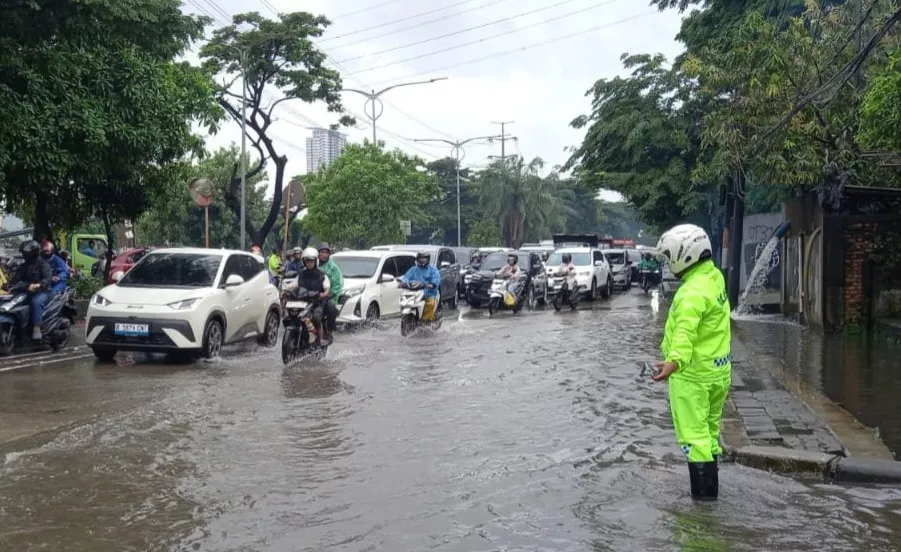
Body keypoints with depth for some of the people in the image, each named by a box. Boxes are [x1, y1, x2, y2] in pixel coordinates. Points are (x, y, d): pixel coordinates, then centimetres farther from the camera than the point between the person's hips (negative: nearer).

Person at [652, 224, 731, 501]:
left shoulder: (694, 292, -24)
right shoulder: (714, 277, 5)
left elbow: (686, 331, -40)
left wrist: (675, 361, -50)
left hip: (694, 373, -10)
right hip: (718, 370, 10)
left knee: (694, 434, -2)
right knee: (709, 429, 19)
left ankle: (704, 491, 2)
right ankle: (710, 485, 30)